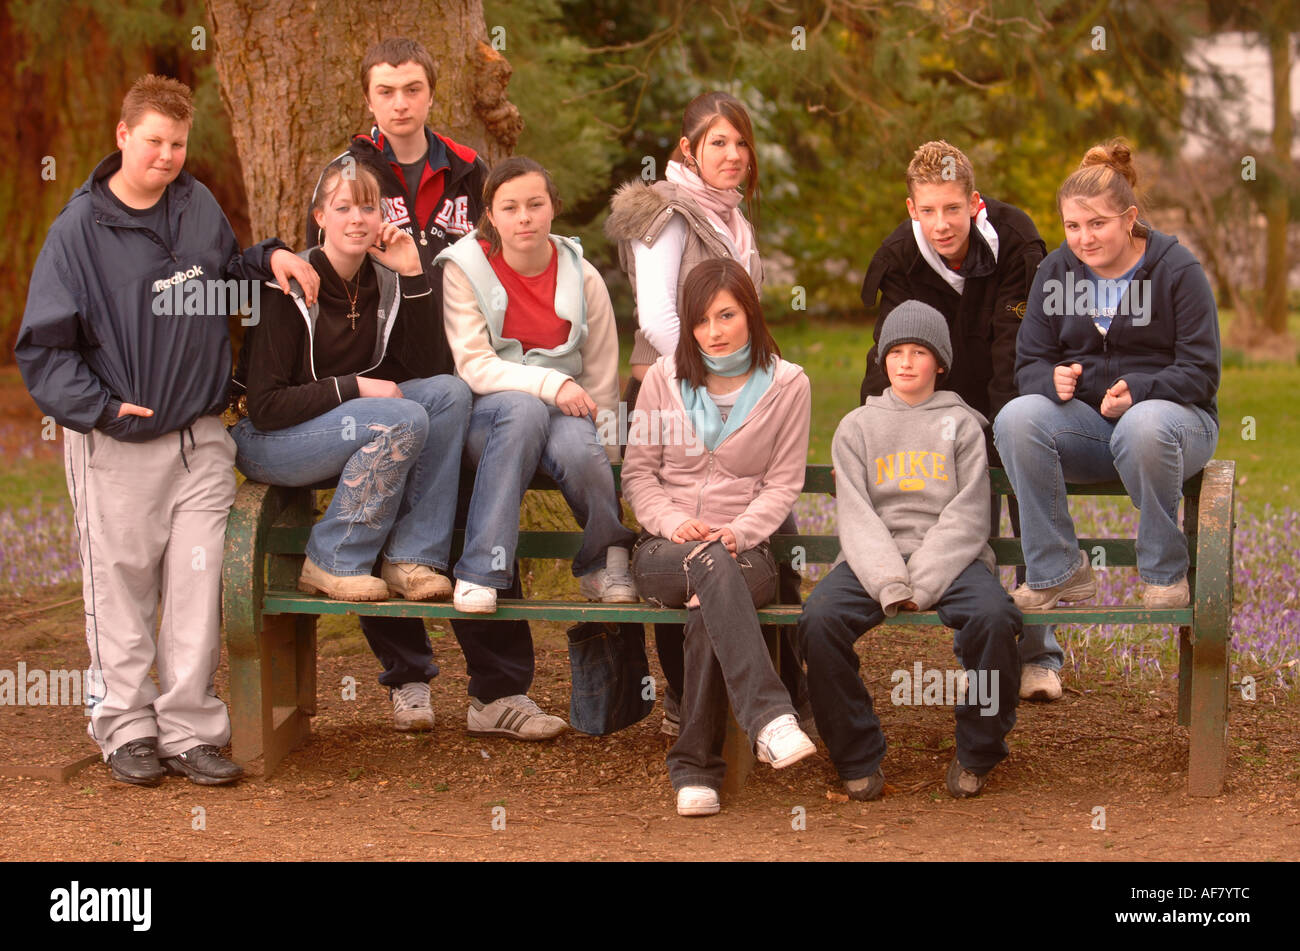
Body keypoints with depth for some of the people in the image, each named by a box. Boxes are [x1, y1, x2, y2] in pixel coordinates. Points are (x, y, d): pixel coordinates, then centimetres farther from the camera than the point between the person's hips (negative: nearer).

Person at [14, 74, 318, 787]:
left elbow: (226, 276, 25)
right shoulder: (81, 227, -7)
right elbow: (43, 346, -7)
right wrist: (99, 406, -16)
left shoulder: (200, 207, 6)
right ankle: (127, 729, 15)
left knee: (198, 588, 2)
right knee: (122, 590, 4)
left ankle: (191, 730, 10)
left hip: (201, 440, 4)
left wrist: (270, 258, 5)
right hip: (116, 446, -3)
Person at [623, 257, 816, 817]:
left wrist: (739, 531, -14)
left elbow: (783, 484, 5)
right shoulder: (664, 379, 11)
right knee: (711, 564, -38)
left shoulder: (788, 386, 7)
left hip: (745, 549, 0)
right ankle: (769, 716, -52)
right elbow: (637, 473, 11)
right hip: (663, 552, 0)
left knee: (707, 604, -37)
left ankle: (696, 766, -34)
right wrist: (674, 523, -9)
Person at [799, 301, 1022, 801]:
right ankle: (858, 758, -13)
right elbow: (856, 516, 3)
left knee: (993, 617, -33)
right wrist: (889, 585, -15)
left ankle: (976, 755, -11)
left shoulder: (961, 425, 13)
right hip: (872, 560, 1)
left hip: (950, 558, -1)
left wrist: (922, 585, -14)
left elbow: (966, 517, 2)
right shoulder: (856, 427, 16)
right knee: (819, 619, -29)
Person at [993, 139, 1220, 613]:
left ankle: (1164, 572, -17)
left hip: (1170, 411, -3)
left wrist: (1136, 391, -24)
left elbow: (1200, 373, -7)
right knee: (1016, 417, -29)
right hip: (1084, 422, 3)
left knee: (1145, 425, -40)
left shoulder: (1178, 269, -4)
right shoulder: (1056, 270, 8)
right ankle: (1056, 570, -20)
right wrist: (1053, 380, -19)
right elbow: (1029, 363, 6)